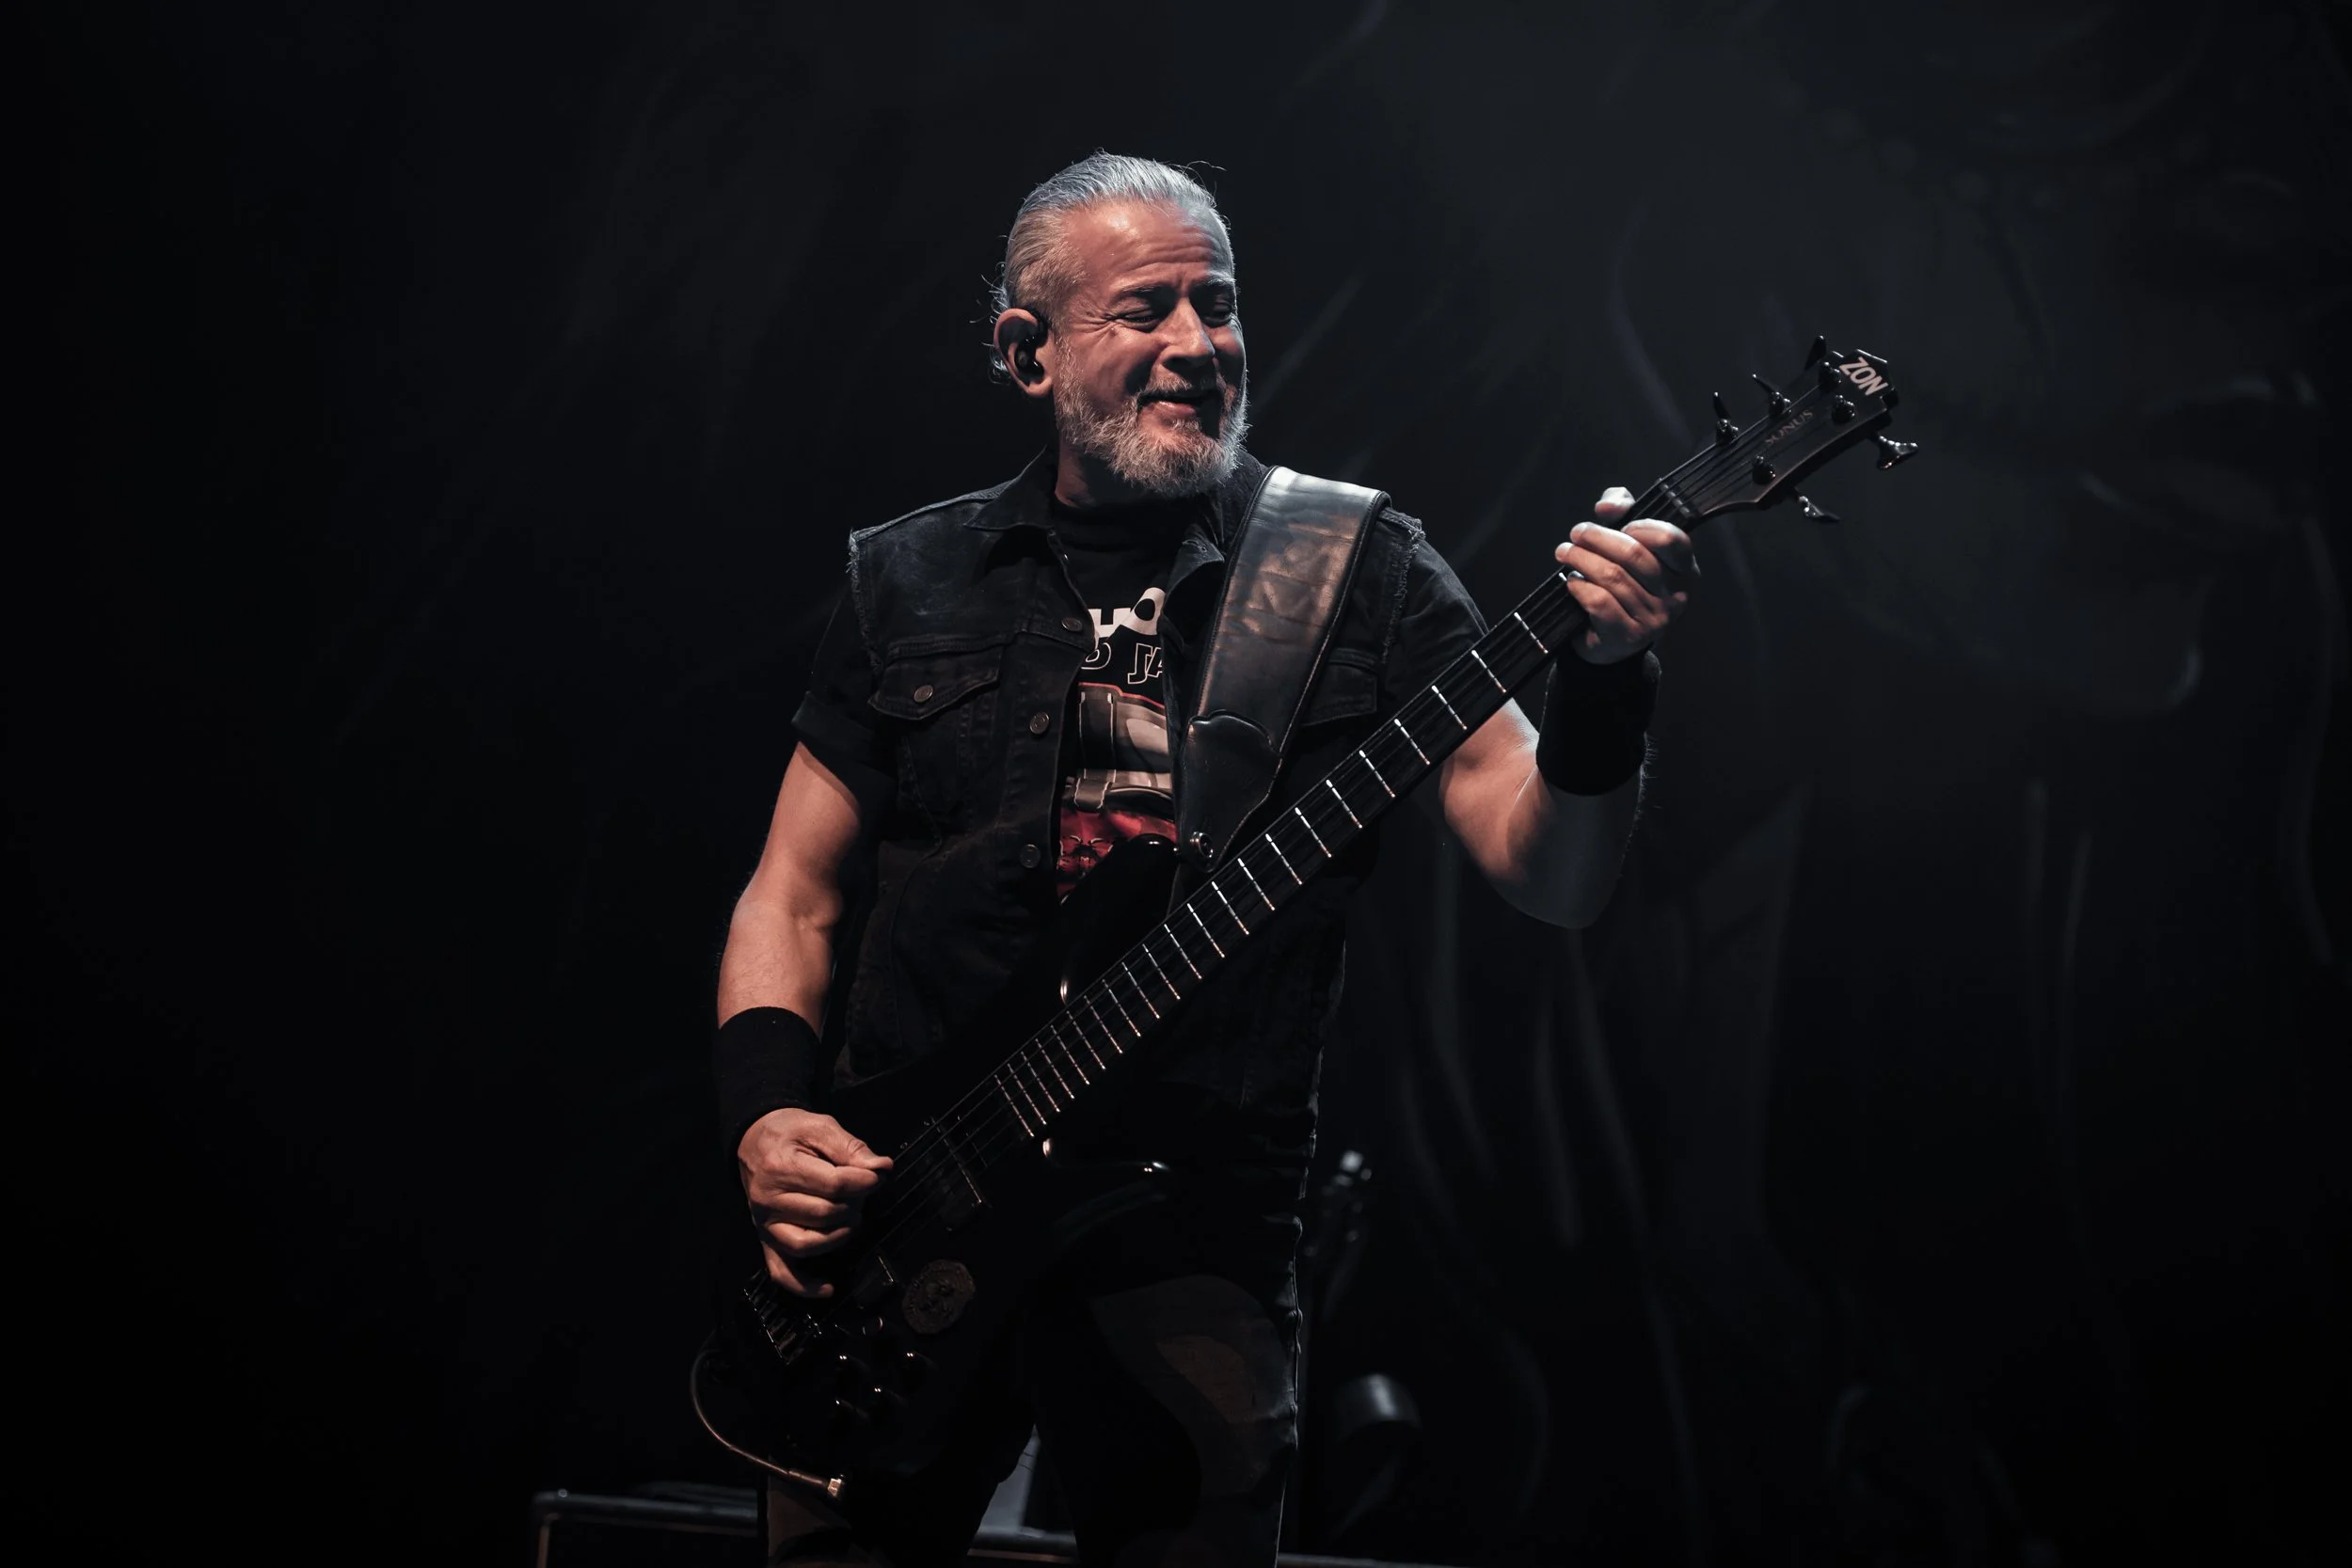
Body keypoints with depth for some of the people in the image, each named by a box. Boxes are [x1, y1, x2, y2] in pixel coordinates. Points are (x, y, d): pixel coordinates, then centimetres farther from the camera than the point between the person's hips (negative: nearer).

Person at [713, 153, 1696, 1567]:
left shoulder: (1365, 577, 3)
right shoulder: (913, 579, 9)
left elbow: (1552, 877, -4)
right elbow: (794, 893, 12)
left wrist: (1606, 680, -23)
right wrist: (767, 1111, -5)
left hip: (1194, 1243, -1)